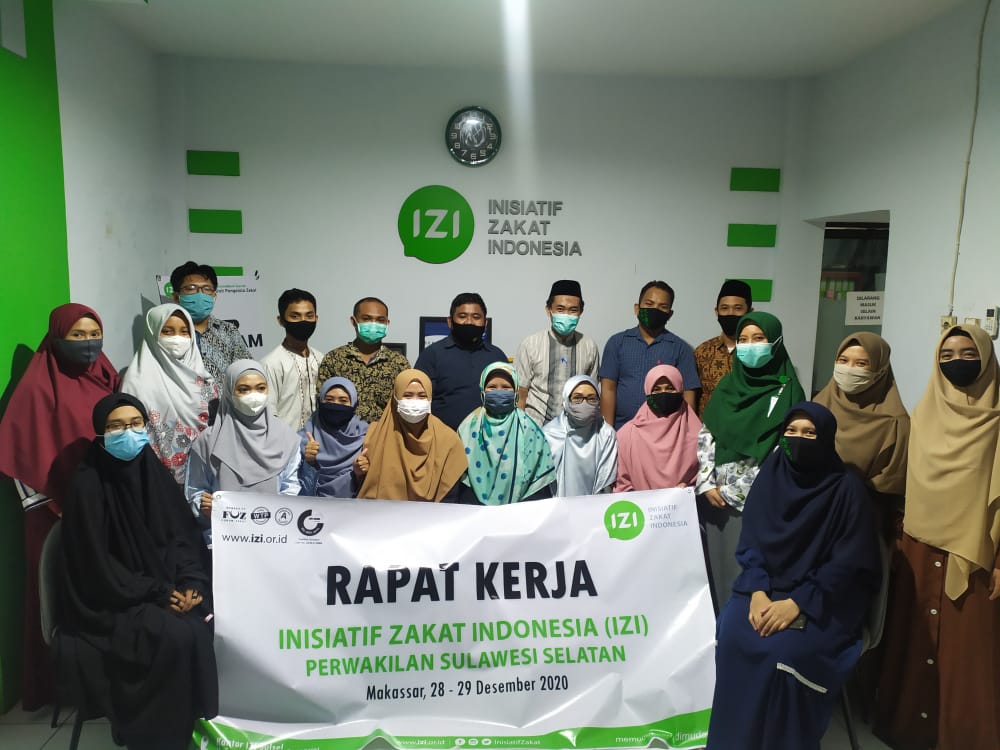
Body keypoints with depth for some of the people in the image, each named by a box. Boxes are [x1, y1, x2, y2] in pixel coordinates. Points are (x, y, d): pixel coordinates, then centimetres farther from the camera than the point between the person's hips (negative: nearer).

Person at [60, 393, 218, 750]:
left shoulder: (157, 475, 5)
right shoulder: (89, 484, -11)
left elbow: (181, 536, 6)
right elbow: (95, 560, -13)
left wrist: (191, 582, -12)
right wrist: (156, 593, -17)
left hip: (167, 589, 5)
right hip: (112, 600, -5)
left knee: (208, 627, -18)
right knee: (177, 636, -25)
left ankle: (205, 721, -1)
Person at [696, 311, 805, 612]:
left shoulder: (786, 391, -6)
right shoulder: (727, 386, 8)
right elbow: (705, 437, 8)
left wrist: (731, 490, -12)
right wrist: (707, 485, -4)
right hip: (715, 497, 4)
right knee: (717, 567, 11)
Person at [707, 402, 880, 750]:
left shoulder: (847, 488, -9)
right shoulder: (770, 474, 1)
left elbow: (847, 563, -11)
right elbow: (750, 541, 2)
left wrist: (797, 603, -20)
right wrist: (757, 592, -14)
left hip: (826, 596, -3)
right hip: (768, 583, 3)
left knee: (784, 650, -28)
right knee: (732, 634, -23)